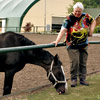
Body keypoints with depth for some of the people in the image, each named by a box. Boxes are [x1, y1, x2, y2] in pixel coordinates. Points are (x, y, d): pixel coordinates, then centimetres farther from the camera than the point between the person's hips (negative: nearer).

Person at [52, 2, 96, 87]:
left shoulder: (86, 17, -2)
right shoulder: (69, 19, -14)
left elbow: (93, 21, 17)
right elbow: (63, 30, -24)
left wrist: (91, 31, 5)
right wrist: (57, 41, -35)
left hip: (84, 45, 4)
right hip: (72, 45, -4)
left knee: (83, 62, 8)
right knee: (74, 62, -10)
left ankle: (82, 79, 18)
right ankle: (74, 79, 3)